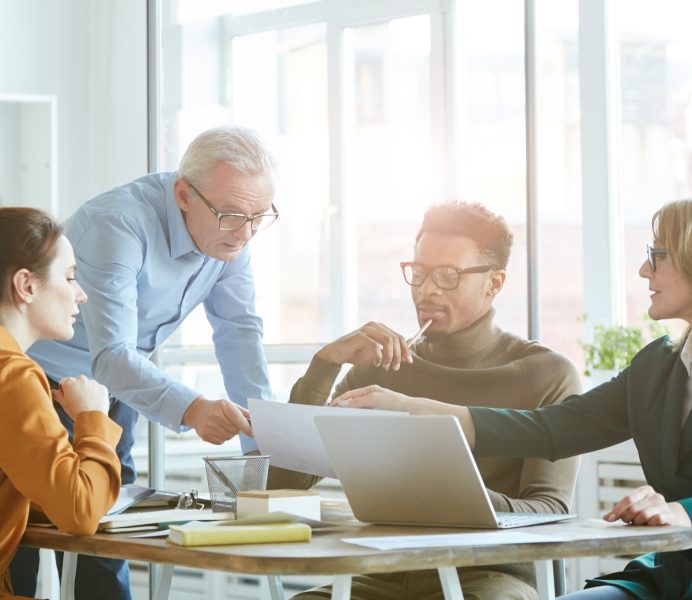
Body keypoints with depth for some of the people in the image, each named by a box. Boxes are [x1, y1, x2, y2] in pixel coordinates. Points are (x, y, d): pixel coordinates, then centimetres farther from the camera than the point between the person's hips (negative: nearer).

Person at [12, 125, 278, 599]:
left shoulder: (230, 231, -10)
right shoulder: (118, 224, -33)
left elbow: (239, 332, -8)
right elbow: (112, 354, -42)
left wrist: (263, 441, -20)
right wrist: (190, 409, -59)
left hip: (111, 397, 7)